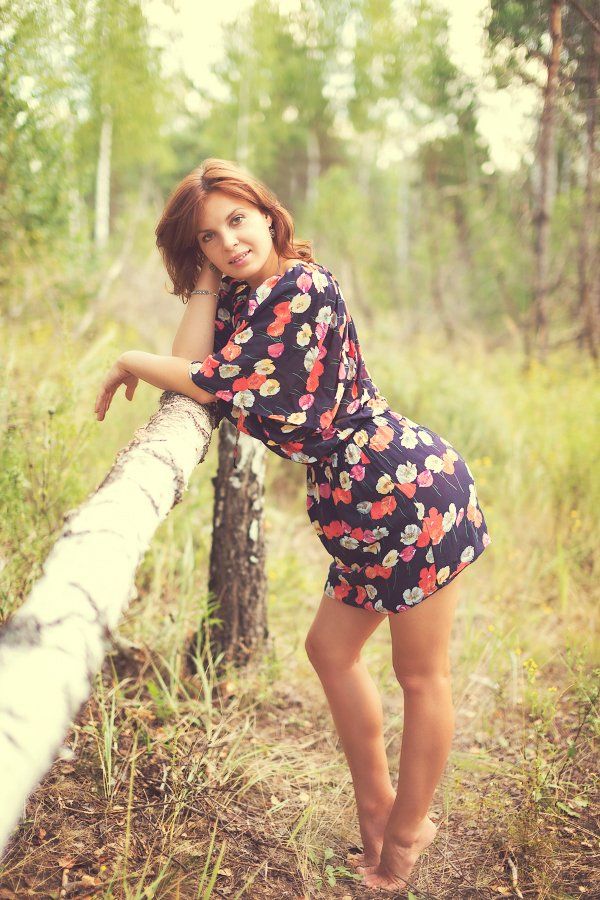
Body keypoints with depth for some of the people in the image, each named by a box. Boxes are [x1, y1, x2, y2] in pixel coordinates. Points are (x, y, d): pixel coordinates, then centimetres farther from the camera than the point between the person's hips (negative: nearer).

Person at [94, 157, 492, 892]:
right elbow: (193, 368, -3)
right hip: (370, 507, 10)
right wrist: (206, 277, -1)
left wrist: (129, 363, -3)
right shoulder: (245, 296, 12)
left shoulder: (303, 289, -16)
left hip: (411, 490, -10)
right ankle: (375, 811, 35)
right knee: (331, 650, 18)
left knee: (421, 675, 7)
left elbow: (219, 385, -17)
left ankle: (405, 836, 24)